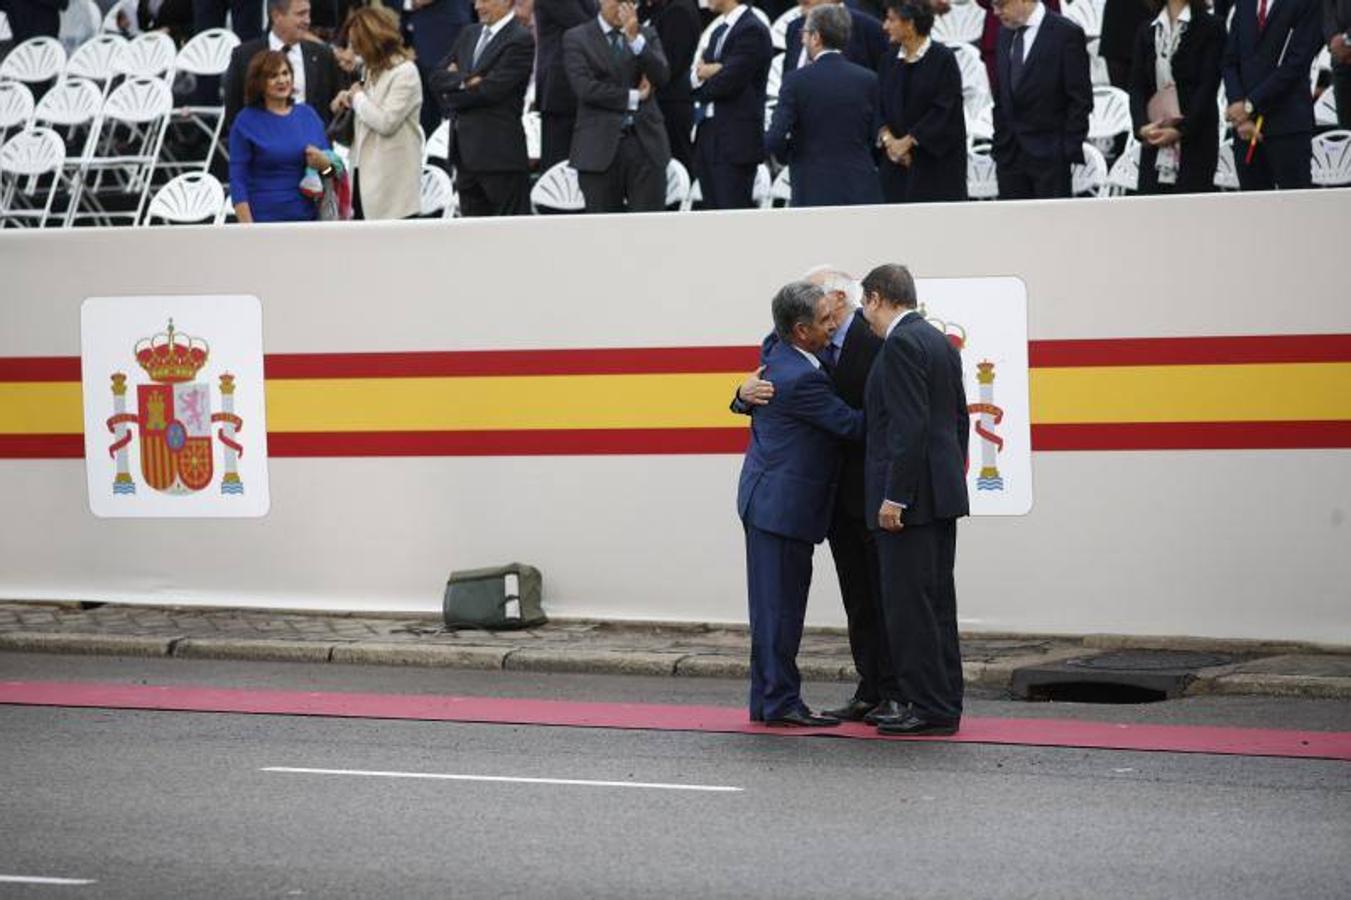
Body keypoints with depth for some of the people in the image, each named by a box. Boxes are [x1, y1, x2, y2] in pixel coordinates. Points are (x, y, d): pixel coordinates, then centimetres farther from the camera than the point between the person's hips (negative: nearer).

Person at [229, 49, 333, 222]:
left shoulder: (308, 114, 10)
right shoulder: (246, 121, -1)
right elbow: (237, 180, -3)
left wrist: (324, 163, -9)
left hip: (307, 215, 4)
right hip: (265, 219, -4)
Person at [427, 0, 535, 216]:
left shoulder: (520, 40, -9)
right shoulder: (470, 34, 16)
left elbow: (491, 89, -16)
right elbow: (438, 77, 9)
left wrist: (451, 100, -1)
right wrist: (464, 80, -12)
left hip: (499, 148, -8)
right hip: (466, 149, 8)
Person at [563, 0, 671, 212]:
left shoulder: (647, 36, 13)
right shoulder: (576, 39, 4)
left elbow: (661, 77, -4)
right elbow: (584, 87, -9)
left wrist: (635, 39, -14)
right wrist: (632, 97, -6)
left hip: (646, 142, 2)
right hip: (601, 146, -2)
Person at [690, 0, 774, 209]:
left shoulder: (752, 31, -11)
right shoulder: (718, 32, 19)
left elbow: (727, 82, -18)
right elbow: (692, 76, 15)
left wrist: (703, 75, 2)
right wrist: (699, 74, -9)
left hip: (736, 139, -9)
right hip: (709, 135, 9)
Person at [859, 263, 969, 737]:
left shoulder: (901, 345, -14)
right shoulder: (940, 342, 15)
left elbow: (910, 426, -21)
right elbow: (960, 419, 19)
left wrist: (894, 497, -20)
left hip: (910, 496, -10)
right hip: (942, 494, 10)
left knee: (909, 604, -7)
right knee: (936, 602, 12)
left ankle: (929, 709, -6)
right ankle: (943, 705, 16)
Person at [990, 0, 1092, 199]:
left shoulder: (1066, 33, -9)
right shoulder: (1006, 35, 12)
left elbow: (1080, 100, -9)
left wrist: (1070, 151, -13)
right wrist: (998, 145, 11)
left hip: (1049, 156, -6)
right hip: (1009, 155, 6)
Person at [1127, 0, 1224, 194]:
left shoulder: (1209, 28, 0)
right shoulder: (1147, 31, 14)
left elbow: (1208, 86, -7)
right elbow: (1137, 86, 9)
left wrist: (1180, 131, -15)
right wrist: (1142, 126, -9)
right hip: (1153, 145, 4)